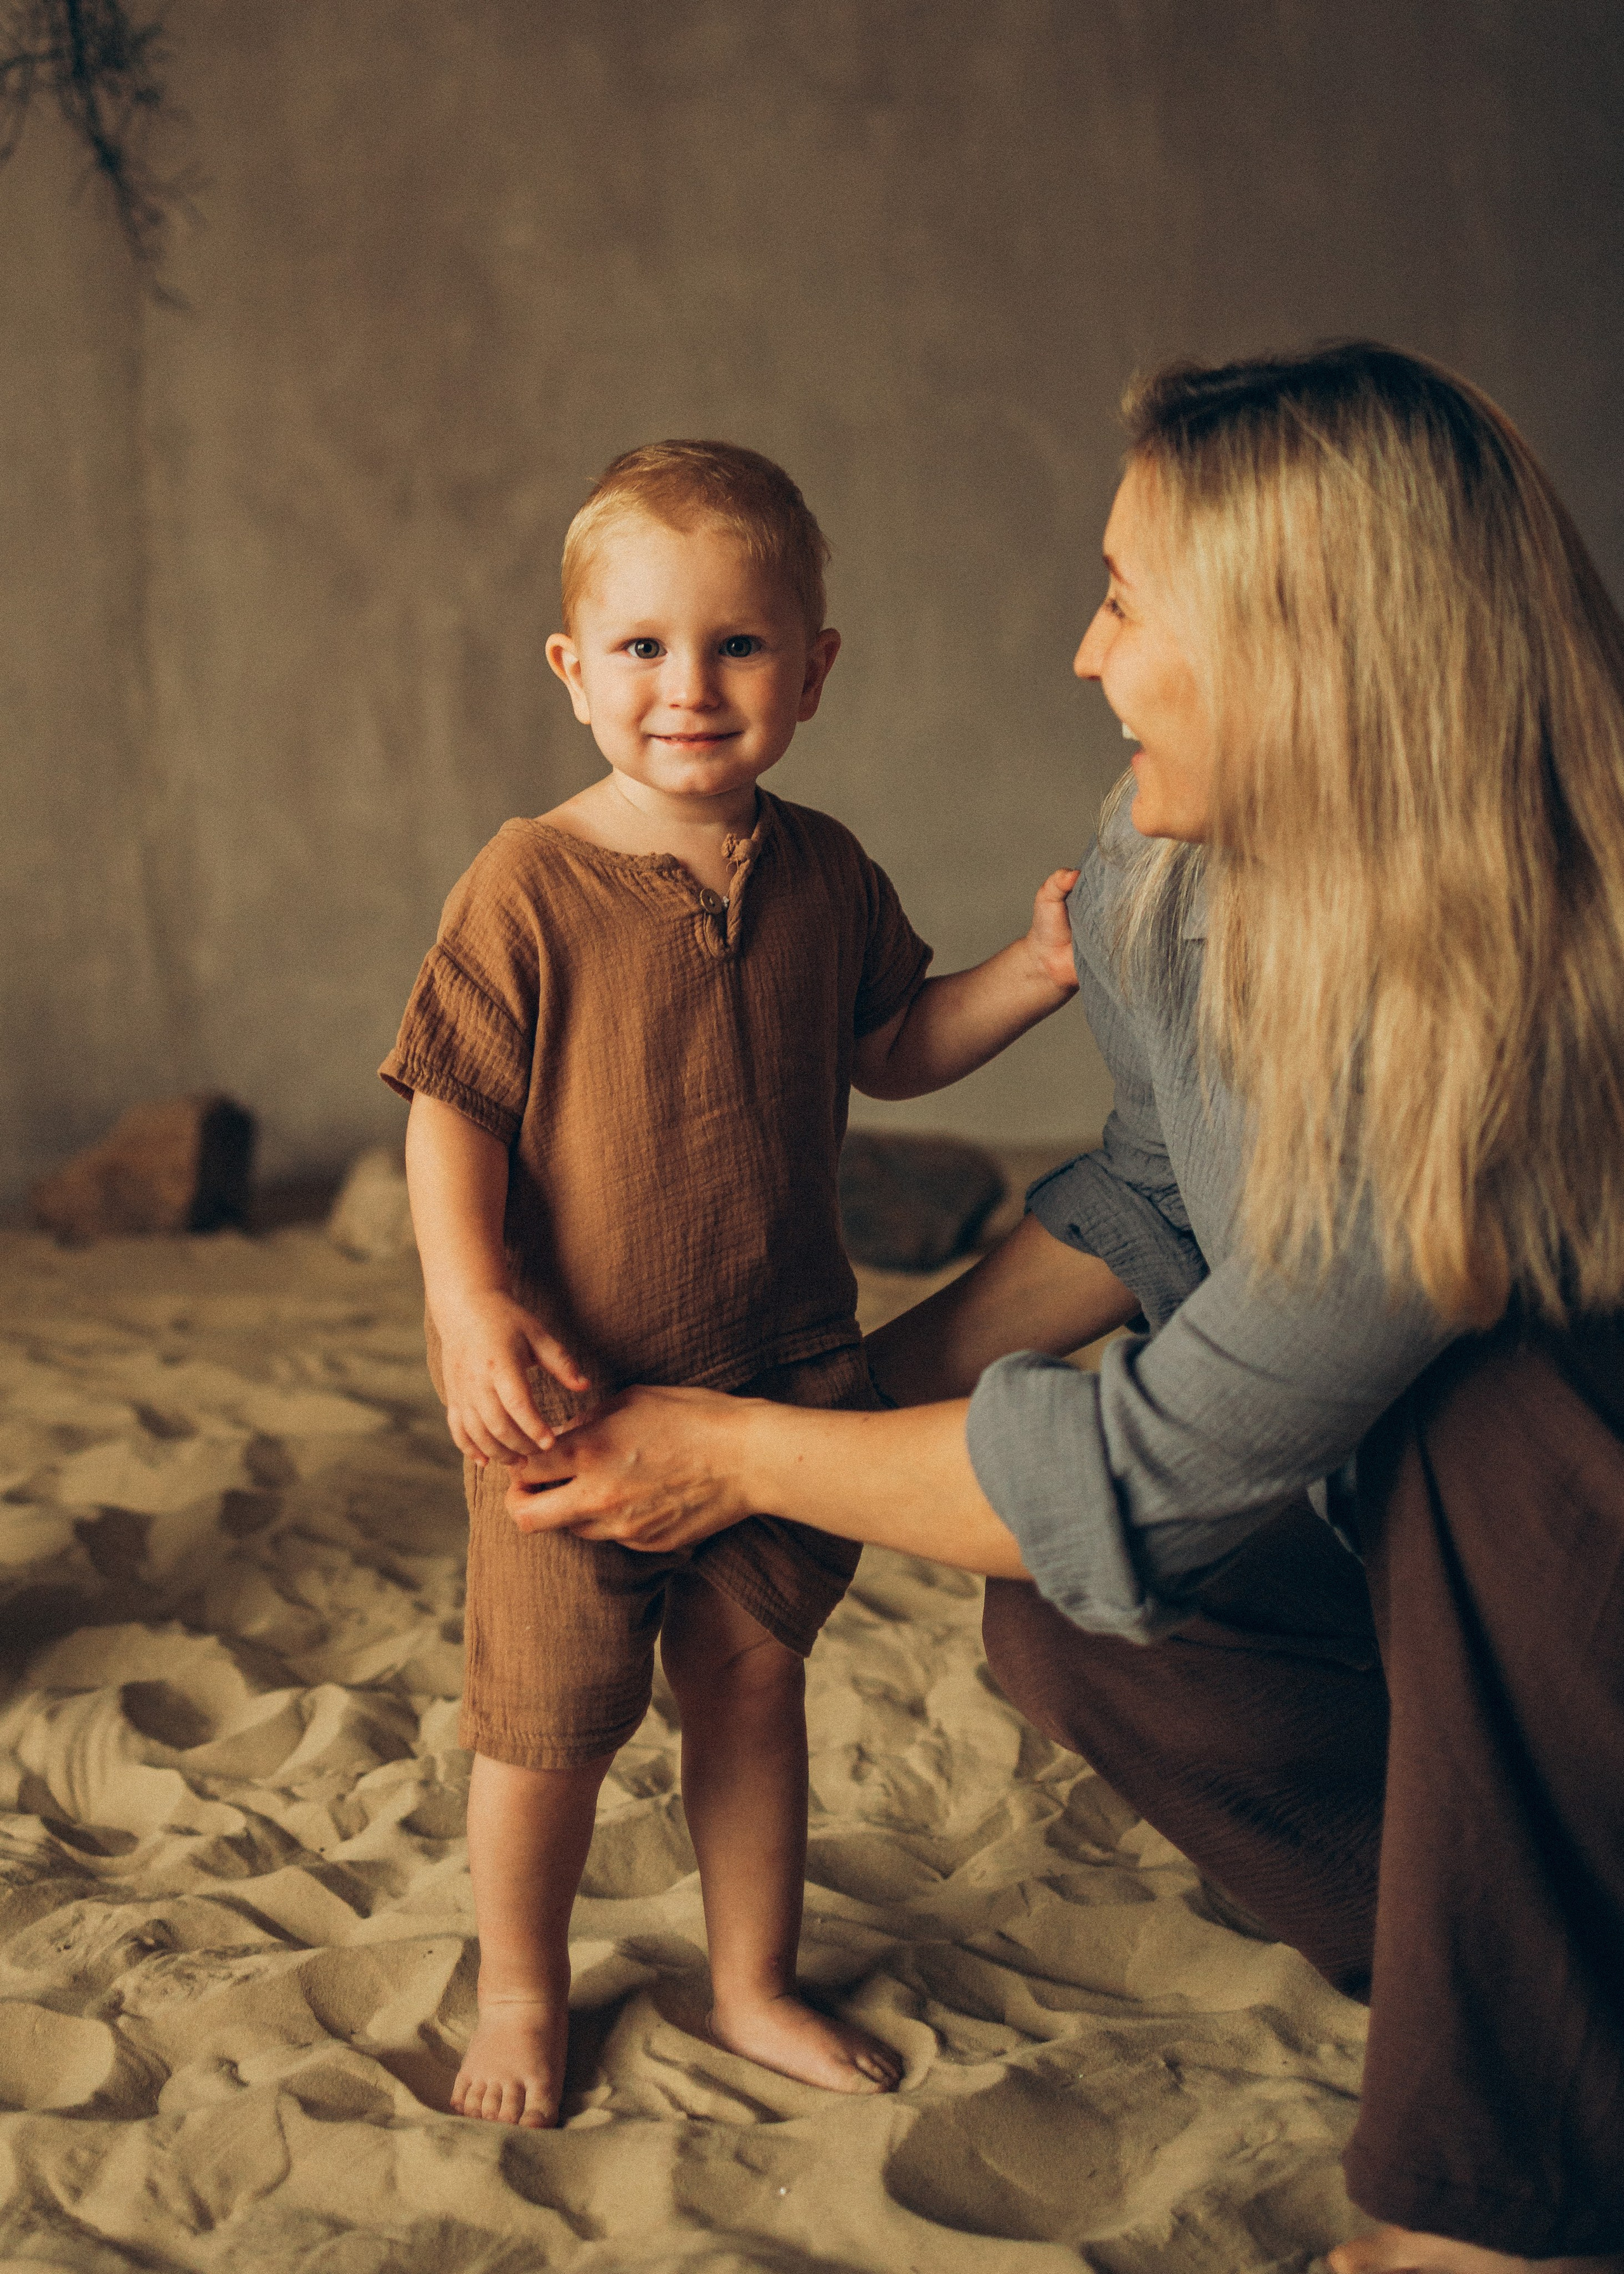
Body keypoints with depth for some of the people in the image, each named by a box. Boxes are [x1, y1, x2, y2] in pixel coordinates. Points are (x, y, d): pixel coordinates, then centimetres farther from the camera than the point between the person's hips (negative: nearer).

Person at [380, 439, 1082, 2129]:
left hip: (779, 1371, 4)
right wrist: (476, 1305, -25)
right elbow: (451, 1115, -12)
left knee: (755, 1678, 17)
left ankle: (753, 1986, 37)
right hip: (573, 1388, -4)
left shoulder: (823, 875, 0)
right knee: (552, 1716, 6)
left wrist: (1039, 968, -1)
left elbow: (890, 1051, 13)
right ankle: (521, 1991, 32)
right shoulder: (530, 886, -15)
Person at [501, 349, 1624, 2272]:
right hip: (1416, 1527, 8)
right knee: (1067, 1626, -10)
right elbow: (1159, 1189, 8)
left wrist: (745, 1456, -18)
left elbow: (1161, 1468, -30)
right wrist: (882, 1377, 5)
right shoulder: (1163, 872, -11)